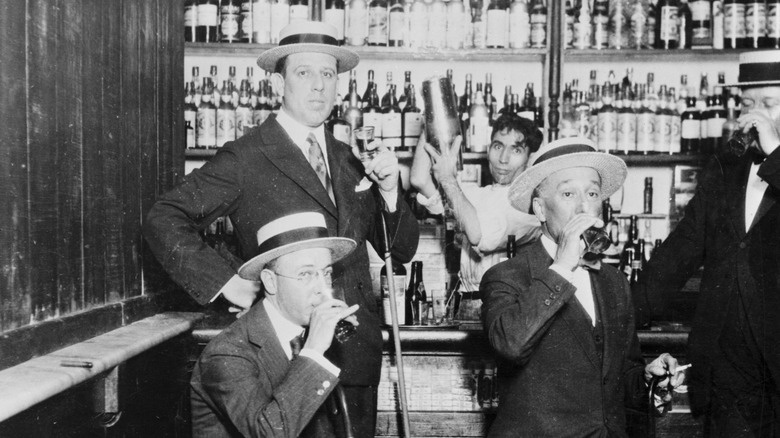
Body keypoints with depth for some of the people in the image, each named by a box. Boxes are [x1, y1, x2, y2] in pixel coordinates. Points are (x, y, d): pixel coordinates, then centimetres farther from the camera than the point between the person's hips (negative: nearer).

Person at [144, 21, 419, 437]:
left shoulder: (349, 160, 10)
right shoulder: (244, 158, -7)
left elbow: (402, 250, 11)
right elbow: (163, 219, -10)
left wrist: (389, 190, -7)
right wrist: (223, 281, -17)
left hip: (357, 353, 5)